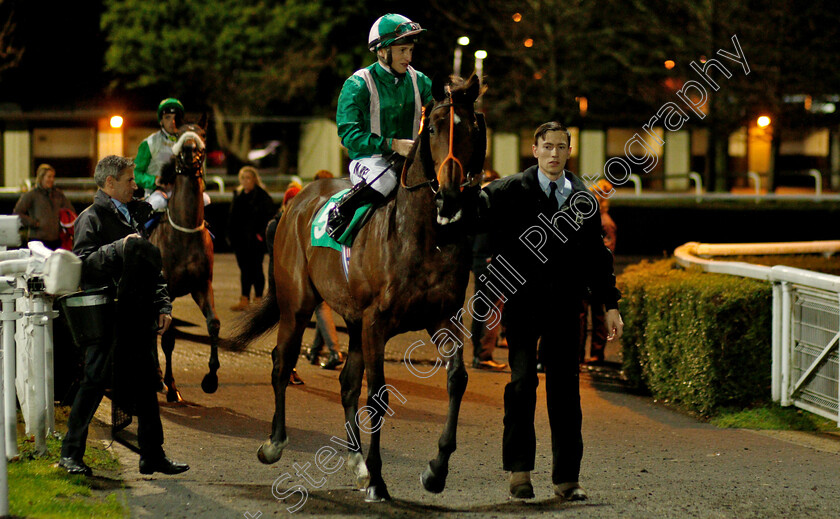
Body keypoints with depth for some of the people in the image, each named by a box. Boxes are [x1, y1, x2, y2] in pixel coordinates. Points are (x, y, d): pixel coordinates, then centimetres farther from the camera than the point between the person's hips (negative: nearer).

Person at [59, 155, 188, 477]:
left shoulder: (135, 215, 18)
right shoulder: (92, 218, -4)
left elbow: (152, 267, 21)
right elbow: (83, 265, -16)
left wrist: (162, 305, 11)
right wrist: (118, 248, -22)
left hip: (138, 316, 7)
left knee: (145, 385, 8)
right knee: (95, 383, -3)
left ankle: (153, 455, 14)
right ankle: (71, 453, 6)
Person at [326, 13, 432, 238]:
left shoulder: (419, 81, 9)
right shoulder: (358, 85, -6)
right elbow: (349, 134, -14)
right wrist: (393, 144, -24)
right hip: (369, 159, -5)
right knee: (383, 179, -37)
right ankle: (338, 214, -16)